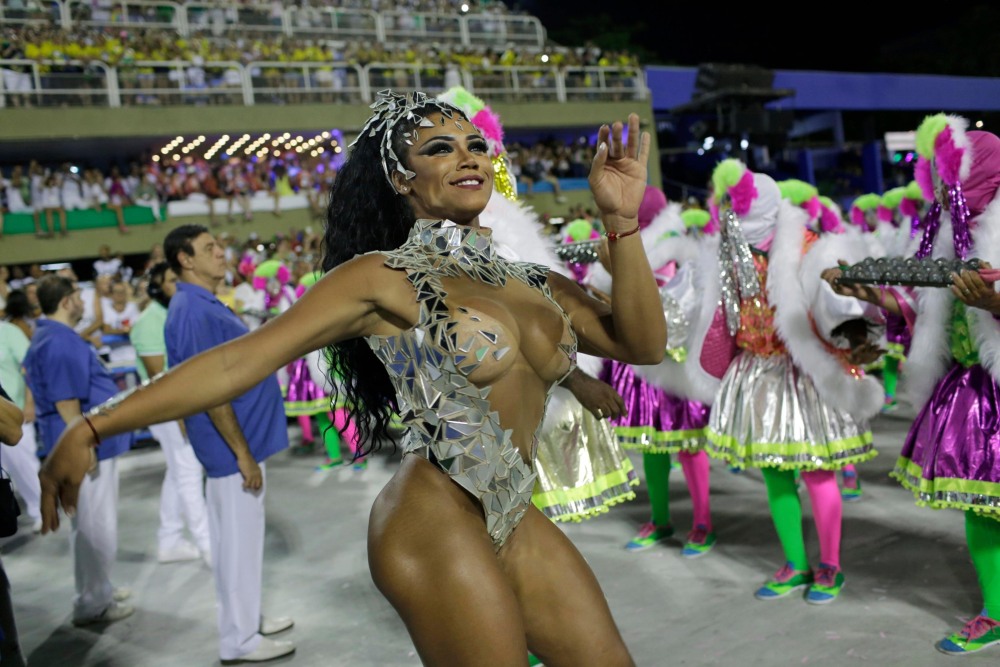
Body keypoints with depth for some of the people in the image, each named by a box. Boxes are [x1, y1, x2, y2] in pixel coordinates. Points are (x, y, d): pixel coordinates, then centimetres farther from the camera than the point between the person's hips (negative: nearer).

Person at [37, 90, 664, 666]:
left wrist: (623, 221, -8)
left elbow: (642, 344, 2)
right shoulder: (384, 277, -6)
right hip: (437, 523, -7)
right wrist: (93, 429, -15)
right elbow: (239, 361, -11)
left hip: (516, 523, 7)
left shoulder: (533, 284, 10)